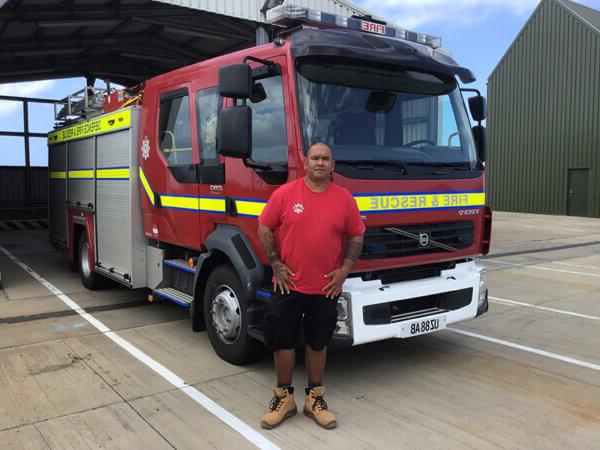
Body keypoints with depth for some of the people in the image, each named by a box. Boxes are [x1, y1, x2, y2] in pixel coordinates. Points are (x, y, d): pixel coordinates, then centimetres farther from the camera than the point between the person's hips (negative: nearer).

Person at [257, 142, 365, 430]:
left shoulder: (345, 199, 1)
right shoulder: (285, 194, -4)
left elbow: (356, 236, 7)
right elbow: (264, 228, 1)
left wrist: (345, 270, -3)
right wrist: (276, 265, -5)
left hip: (326, 288, 1)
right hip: (289, 284, -1)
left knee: (318, 343, 13)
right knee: (282, 341, 7)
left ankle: (314, 399, 28)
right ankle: (284, 398, 25)